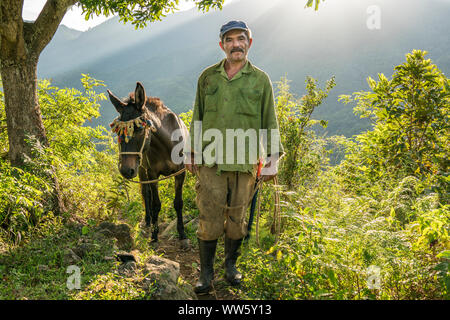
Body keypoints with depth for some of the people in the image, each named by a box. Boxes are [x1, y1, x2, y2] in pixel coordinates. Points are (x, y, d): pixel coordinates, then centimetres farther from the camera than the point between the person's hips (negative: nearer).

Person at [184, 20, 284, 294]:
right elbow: (198, 118, 15)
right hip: (210, 161, 0)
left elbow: (270, 121, 7)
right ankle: (206, 273, 12)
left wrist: (273, 156, -1)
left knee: (237, 218, 10)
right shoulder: (208, 77, 9)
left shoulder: (261, 80, 5)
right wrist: (191, 151, 14)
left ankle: (231, 265, 29)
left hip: (245, 162, 0)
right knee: (209, 218, -1)